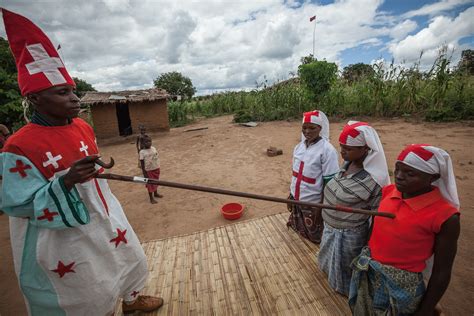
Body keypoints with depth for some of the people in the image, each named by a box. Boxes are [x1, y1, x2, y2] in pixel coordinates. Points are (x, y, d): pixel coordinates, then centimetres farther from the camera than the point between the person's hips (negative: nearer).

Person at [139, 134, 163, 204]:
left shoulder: (153, 148, 0)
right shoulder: (142, 152, -15)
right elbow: (142, 163, -13)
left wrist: (158, 168, 11)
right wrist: (144, 173, -14)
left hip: (156, 169, 5)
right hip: (148, 170, -5)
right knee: (150, 184, 6)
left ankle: (156, 193, 42)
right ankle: (151, 198, 19)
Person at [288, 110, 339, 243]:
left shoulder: (327, 150, -18)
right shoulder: (299, 146, 1)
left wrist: (321, 207, -14)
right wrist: (291, 196, 13)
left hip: (313, 204, -6)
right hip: (296, 200, 6)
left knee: (313, 239, 14)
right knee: (298, 234, 23)